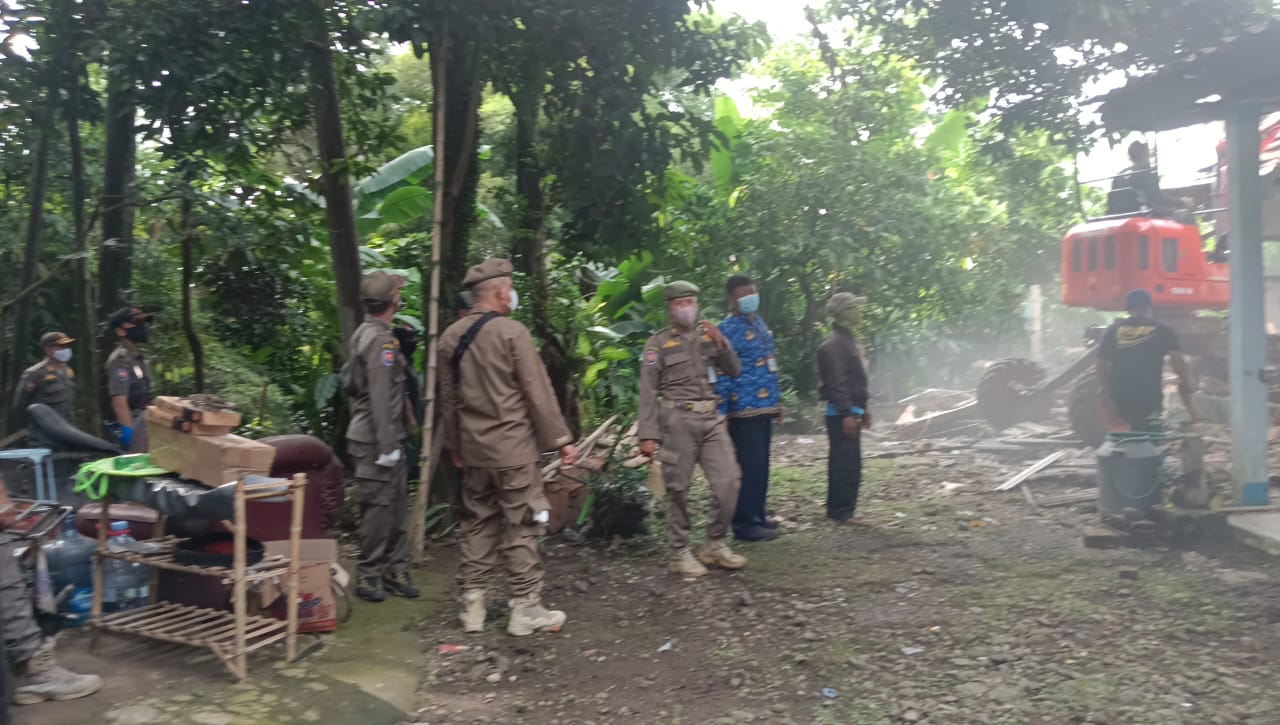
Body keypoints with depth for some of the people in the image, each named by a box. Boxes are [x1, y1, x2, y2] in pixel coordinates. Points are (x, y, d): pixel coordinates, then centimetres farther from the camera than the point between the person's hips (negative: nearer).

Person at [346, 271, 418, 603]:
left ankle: (395, 570, 19)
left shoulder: (365, 334, 15)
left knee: (396, 506, 13)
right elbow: (381, 397, -22)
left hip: (380, 438, 10)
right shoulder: (380, 339, -17)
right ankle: (368, 575, 7)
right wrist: (387, 446, -21)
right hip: (377, 440, -10)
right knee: (378, 507, -3)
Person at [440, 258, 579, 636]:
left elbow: (447, 398, 13)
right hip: (513, 448, -6)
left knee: (477, 525, 14)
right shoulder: (512, 331, -13)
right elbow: (538, 392, -13)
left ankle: (472, 605, 19)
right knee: (521, 527, 2)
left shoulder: (451, 336, 6)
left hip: (473, 449, 6)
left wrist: (455, 444, 23)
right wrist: (561, 439, -7)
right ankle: (525, 608, 8)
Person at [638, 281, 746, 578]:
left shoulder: (708, 335, 15)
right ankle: (679, 553, 10)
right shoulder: (658, 343, 2)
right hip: (678, 420, -4)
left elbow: (734, 371, 13)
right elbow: (648, 391, -2)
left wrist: (720, 343, -4)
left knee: (729, 480, -1)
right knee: (678, 488, 0)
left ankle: (715, 545, 14)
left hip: (712, 419, 4)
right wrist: (648, 435, -10)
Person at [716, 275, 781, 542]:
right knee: (751, 467, -7)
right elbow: (722, 375, -16)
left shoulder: (758, 322, 15)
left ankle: (757, 515, 27)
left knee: (761, 466, 16)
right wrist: (721, 415, -19)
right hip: (744, 410, -9)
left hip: (764, 407, 9)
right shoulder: (728, 329, -13)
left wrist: (777, 400, 21)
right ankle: (744, 524, 2)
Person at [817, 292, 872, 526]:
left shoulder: (847, 339, 17)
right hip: (842, 414, -10)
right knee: (843, 464, -6)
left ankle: (846, 509, 21)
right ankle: (840, 511, 0)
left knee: (851, 464, 13)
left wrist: (863, 409, 22)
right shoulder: (833, 344, -16)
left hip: (851, 411, 10)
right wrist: (846, 414, -24)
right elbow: (836, 382, -22)